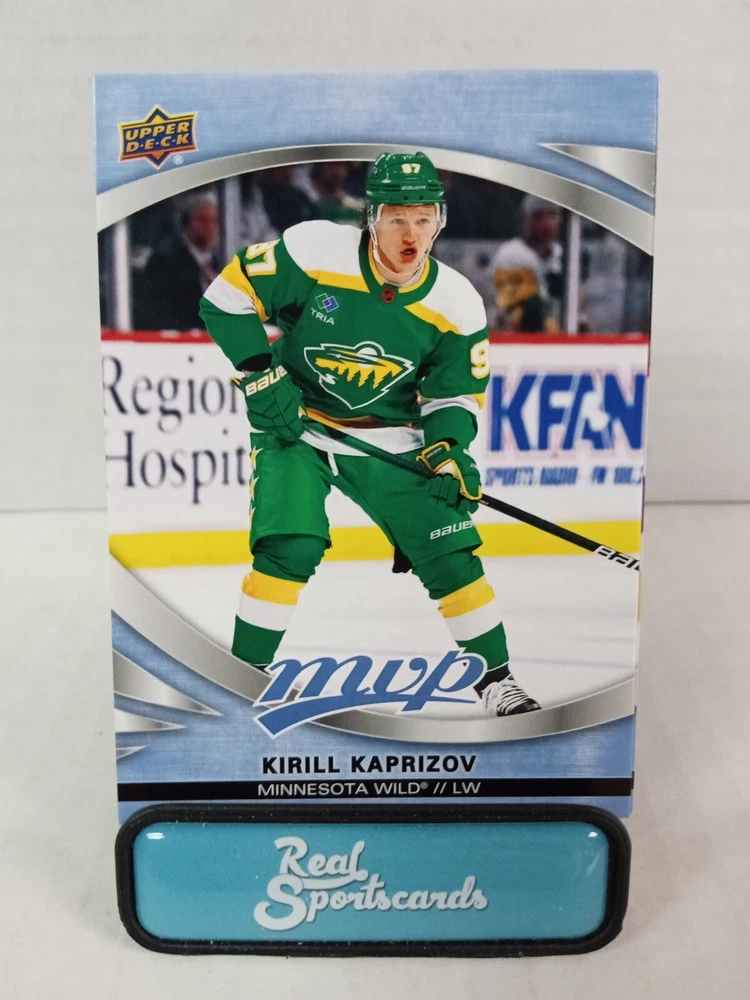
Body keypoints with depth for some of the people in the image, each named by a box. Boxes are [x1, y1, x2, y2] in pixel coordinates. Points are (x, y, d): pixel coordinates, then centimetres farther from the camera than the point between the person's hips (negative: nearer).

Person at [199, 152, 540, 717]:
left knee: (450, 554, -4)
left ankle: (496, 679, 14)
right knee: (290, 548, -19)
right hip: (292, 422, -2)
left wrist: (448, 451, -19)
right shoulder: (314, 251, -19)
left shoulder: (457, 305, -11)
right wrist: (265, 382, -16)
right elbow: (228, 297, -11)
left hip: (388, 438, 2)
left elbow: (454, 392, 0)